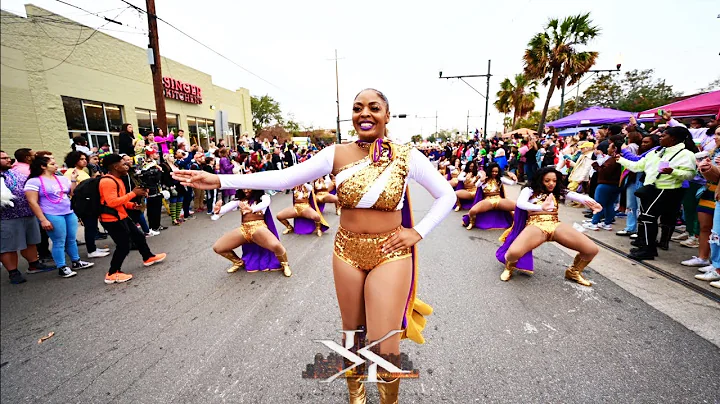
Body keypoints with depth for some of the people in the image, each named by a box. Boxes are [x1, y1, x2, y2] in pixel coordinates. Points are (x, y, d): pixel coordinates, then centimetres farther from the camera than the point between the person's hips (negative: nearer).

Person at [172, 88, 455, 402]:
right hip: (347, 252, 2)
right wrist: (221, 180, -15)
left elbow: (447, 195, 3)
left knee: (384, 346, 1)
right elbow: (283, 178, -10)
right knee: (352, 331, 20)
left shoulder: (407, 156, -6)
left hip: (390, 254, -1)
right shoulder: (337, 154, -4)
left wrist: (418, 232, -7)